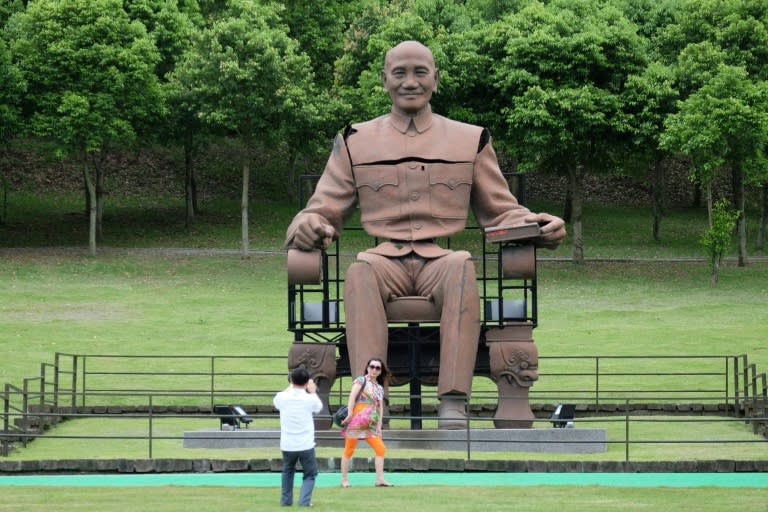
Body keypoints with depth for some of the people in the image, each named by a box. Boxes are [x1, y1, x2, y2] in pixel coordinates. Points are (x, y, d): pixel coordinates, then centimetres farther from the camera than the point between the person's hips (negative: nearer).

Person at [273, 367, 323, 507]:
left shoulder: (283, 397, -5)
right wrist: (313, 392, 28)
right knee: (310, 474, 13)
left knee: (288, 471, 26)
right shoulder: (310, 399, -10)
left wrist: (290, 387, 31)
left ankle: (286, 500, 25)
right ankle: (304, 500, -2)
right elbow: (319, 406, 14)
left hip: (287, 445, 2)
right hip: (306, 445, -2)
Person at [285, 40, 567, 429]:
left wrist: (537, 226, -3)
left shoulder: (471, 140, 18)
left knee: (462, 265, -37)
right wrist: (307, 228, -10)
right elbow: (323, 211, 16)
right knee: (360, 269, -37)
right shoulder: (355, 142, 17)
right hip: (386, 261, 0)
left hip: (442, 261, 0)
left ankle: (453, 408, -47)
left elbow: (501, 212, 20)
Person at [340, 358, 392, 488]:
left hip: (370, 424, 6)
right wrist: (349, 414, -20)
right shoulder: (361, 380, 0)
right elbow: (352, 397, -10)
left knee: (381, 449, -5)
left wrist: (379, 426, 7)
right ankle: (344, 480, 4)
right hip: (356, 421, -6)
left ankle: (380, 479, -4)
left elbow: (380, 407, 16)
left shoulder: (380, 388, 19)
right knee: (349, 449, -2)